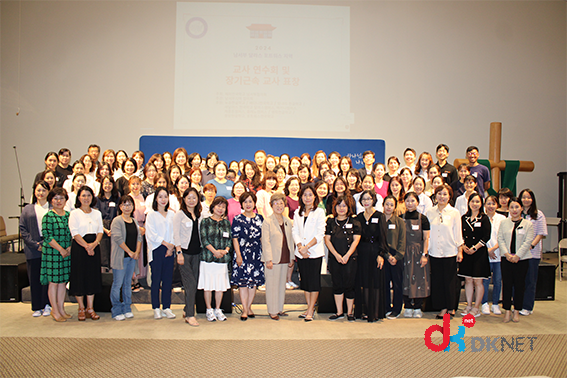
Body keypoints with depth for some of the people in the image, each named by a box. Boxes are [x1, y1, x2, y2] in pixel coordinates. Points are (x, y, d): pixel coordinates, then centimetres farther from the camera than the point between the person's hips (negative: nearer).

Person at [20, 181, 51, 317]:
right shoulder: (28, 209, 11)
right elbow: (23, 229, 5)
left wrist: (45, 243, -11)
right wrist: (35, 244, -7)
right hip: (33, 249, 2)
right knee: (34, 279, 4)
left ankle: (47, 305, 10)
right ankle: (37, 307, 13)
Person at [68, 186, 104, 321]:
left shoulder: (97, 213, 12)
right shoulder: (74, 213, -1)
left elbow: (100, 231, 7)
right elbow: (75, 233, -9)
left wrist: (94, 243, -11)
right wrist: (86, 246, -16)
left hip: (94, 247, 4)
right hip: (79, 248, -4)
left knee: (93, 277, 4)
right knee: (79, 277, 0)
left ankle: (90, 308, 12)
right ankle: (81, 308, 12)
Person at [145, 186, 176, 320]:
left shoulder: (172, 214, 10)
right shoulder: (151, 215, -1)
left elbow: (174, 232, 8)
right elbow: (151, 235, -8)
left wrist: (172, 247, -5)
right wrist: (166, 244, -12)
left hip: (169, 250, 3)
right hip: (156, 250, -3)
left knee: (168, 279, 5)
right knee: (156, 280, 1)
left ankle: (166, 307, 13)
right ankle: (156, 308, 10)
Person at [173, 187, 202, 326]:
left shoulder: (199, 215, 13)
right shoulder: (179, 214, -2)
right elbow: (176, 235, -6)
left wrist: (203, 248, 8)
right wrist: (179, 252, -13)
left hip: (196, 252, 5)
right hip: (184, 252, -5)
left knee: (194, 283, 7)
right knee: (190, 283, -10)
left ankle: (187, 310, 21)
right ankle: (190, 315, -4)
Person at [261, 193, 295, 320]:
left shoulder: (288, 221, 11)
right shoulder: (267, 221, -6)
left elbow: (290, 240, 15)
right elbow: (265, 242, -10)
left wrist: (292, 258, 11)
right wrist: (268, 259, -15)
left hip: (285, 259, 6)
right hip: (273, 259, -6)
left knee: (282, 284, 12)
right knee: (272, 285, 0)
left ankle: (280, 309, 23)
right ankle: (272, 311, 10)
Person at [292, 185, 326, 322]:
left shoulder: (319, 212, -2)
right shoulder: (297, 213, 11)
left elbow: (320, 234, -9)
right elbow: (295, 232, 6)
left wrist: (307, 246, -16)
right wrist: (300, 246, -10)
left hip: (315, 252, -4)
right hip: (301, 253, 4)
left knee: (314, 281, -1)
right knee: (305, 280, 10)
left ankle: (310, 310, 5)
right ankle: (309, 308, 20)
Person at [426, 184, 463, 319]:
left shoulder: (454, 212, -1)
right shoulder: (430, 212, 5)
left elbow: (458, 233, 1)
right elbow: (427, 233, 9)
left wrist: (460, 250, -2)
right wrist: (425, 251, 7)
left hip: (450, 252, -2)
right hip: (434, 252, 3)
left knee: (450, 281, 4)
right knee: (437, 281, 6)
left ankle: (451, 308, 18)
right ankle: (443, 308, 17)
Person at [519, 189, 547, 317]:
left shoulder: (538, 215, 3)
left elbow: (541, 233, -1)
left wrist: (531, 245, -13)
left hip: (532, 253, -1)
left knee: (530, 281, 4)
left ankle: (527, 307, 13)